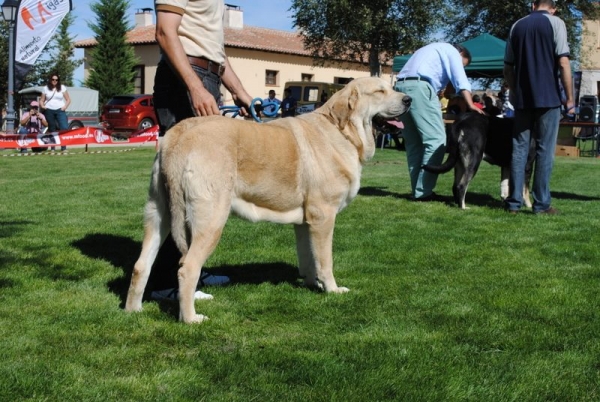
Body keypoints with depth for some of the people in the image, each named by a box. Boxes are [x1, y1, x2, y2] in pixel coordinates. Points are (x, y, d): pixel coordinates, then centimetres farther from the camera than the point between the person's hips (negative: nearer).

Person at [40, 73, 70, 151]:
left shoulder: (62, 87, 6)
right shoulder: (46, 88, 9)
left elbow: (68, 99, 8)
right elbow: (42, 100, 13)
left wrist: (65, 106, -7)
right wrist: (42, 106, -6)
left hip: (60, 110, -1)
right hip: (49, 111, 1)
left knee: (64, 128, -16)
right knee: (52, 129, 7)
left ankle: (63, 146, -15)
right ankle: (52, 147, 13)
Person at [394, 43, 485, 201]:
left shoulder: (435, 51, 39)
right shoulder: (451, 51, 12)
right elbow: (460, 79, -4)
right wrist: (471, 105, -12)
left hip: (400, 86, 9)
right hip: (418, 86, -9)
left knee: (414, 142, 11)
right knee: (436, 139, -9)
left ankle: (417, 189, 8)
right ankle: (423, 191, -13)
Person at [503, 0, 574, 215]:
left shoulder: (517, 26, 12)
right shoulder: (555, 22, -1)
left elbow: (508, 68, 13)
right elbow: (563, 63, -10)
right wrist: (570, 98, -5)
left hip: (522, 99, 4)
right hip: (548, 97, -4)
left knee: (519, 149, 6)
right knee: (544, 150, -1)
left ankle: (514, 201, 5)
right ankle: (541, 203, 0)